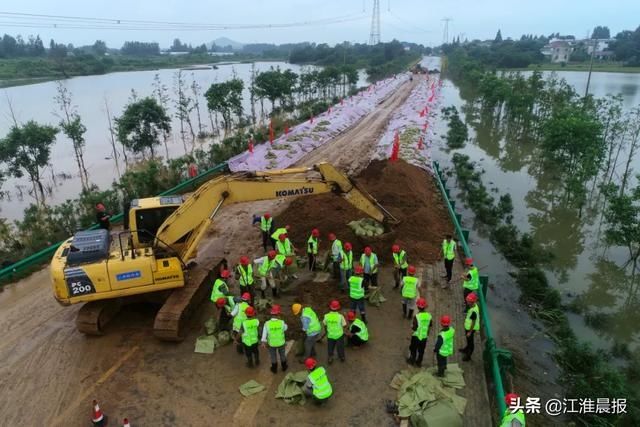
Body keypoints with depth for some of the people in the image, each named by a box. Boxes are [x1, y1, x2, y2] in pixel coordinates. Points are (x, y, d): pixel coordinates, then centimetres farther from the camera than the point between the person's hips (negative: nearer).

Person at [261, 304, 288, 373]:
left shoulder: (267, 323, -27)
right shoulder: (282, 322, -27)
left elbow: (264, 333, -14)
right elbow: (285, 328, -4)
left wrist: (263, 342, 1)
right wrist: (279, 320, -2)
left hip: (271, 343, 0)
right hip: (281, 342, 0)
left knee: (273, 356, 25)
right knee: (282, 354, 27)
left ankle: (274, 369, 44)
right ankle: (284, 367, 47)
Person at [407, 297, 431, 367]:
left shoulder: (417, 316, -28)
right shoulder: (429, 315, -12)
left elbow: (414, 328, -24)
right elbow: (430, 326, 1)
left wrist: (411, 327, -3)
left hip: (416, 336, -4)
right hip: (424, 336, 4)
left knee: (413, 349, 20)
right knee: (421, 350, 21)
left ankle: (412, 361, 36)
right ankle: (419, 362, 34)